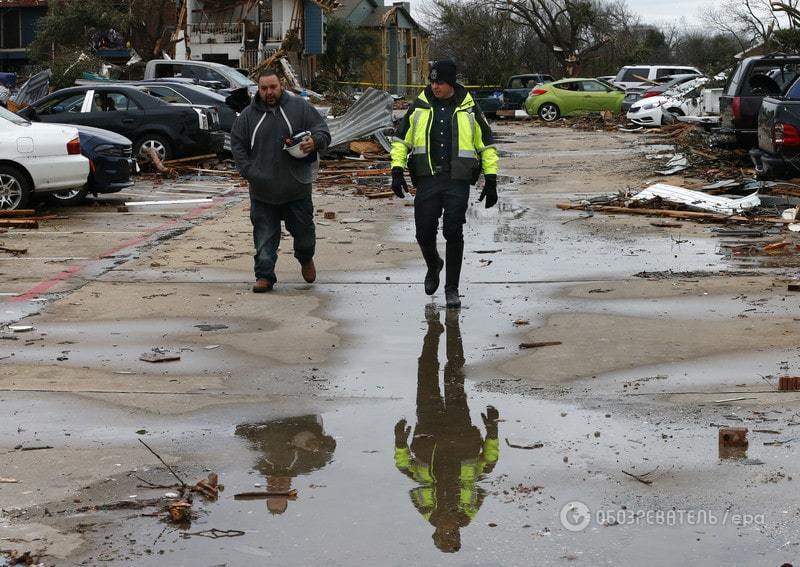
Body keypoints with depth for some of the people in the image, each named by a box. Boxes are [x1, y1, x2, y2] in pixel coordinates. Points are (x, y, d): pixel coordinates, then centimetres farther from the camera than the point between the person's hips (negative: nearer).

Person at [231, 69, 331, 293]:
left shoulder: (299, 107, 0)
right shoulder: (248, 115, 3)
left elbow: (322, 130, 2)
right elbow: (237, 145, 9)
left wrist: (314, 141, -22)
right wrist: (249, 172, -3)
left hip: (297, 188, 0)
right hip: (262, 190, 1)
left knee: (303, 230, 12)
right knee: (265, 235, 2)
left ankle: (306, 259, 40)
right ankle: (264, 275, 9)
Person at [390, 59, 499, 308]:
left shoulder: (469, 109, 5)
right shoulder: (419, 107, 7)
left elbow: (487, 145, 10)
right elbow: (401, 140, 13)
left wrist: (491, 180, 5)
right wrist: (397, 170, 0)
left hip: (458, 182, -2)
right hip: (427, 179, 2)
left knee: (454, 233, -5)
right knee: (424, 233, -1)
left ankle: (452, 288, 7)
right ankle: (433, 266, 32)